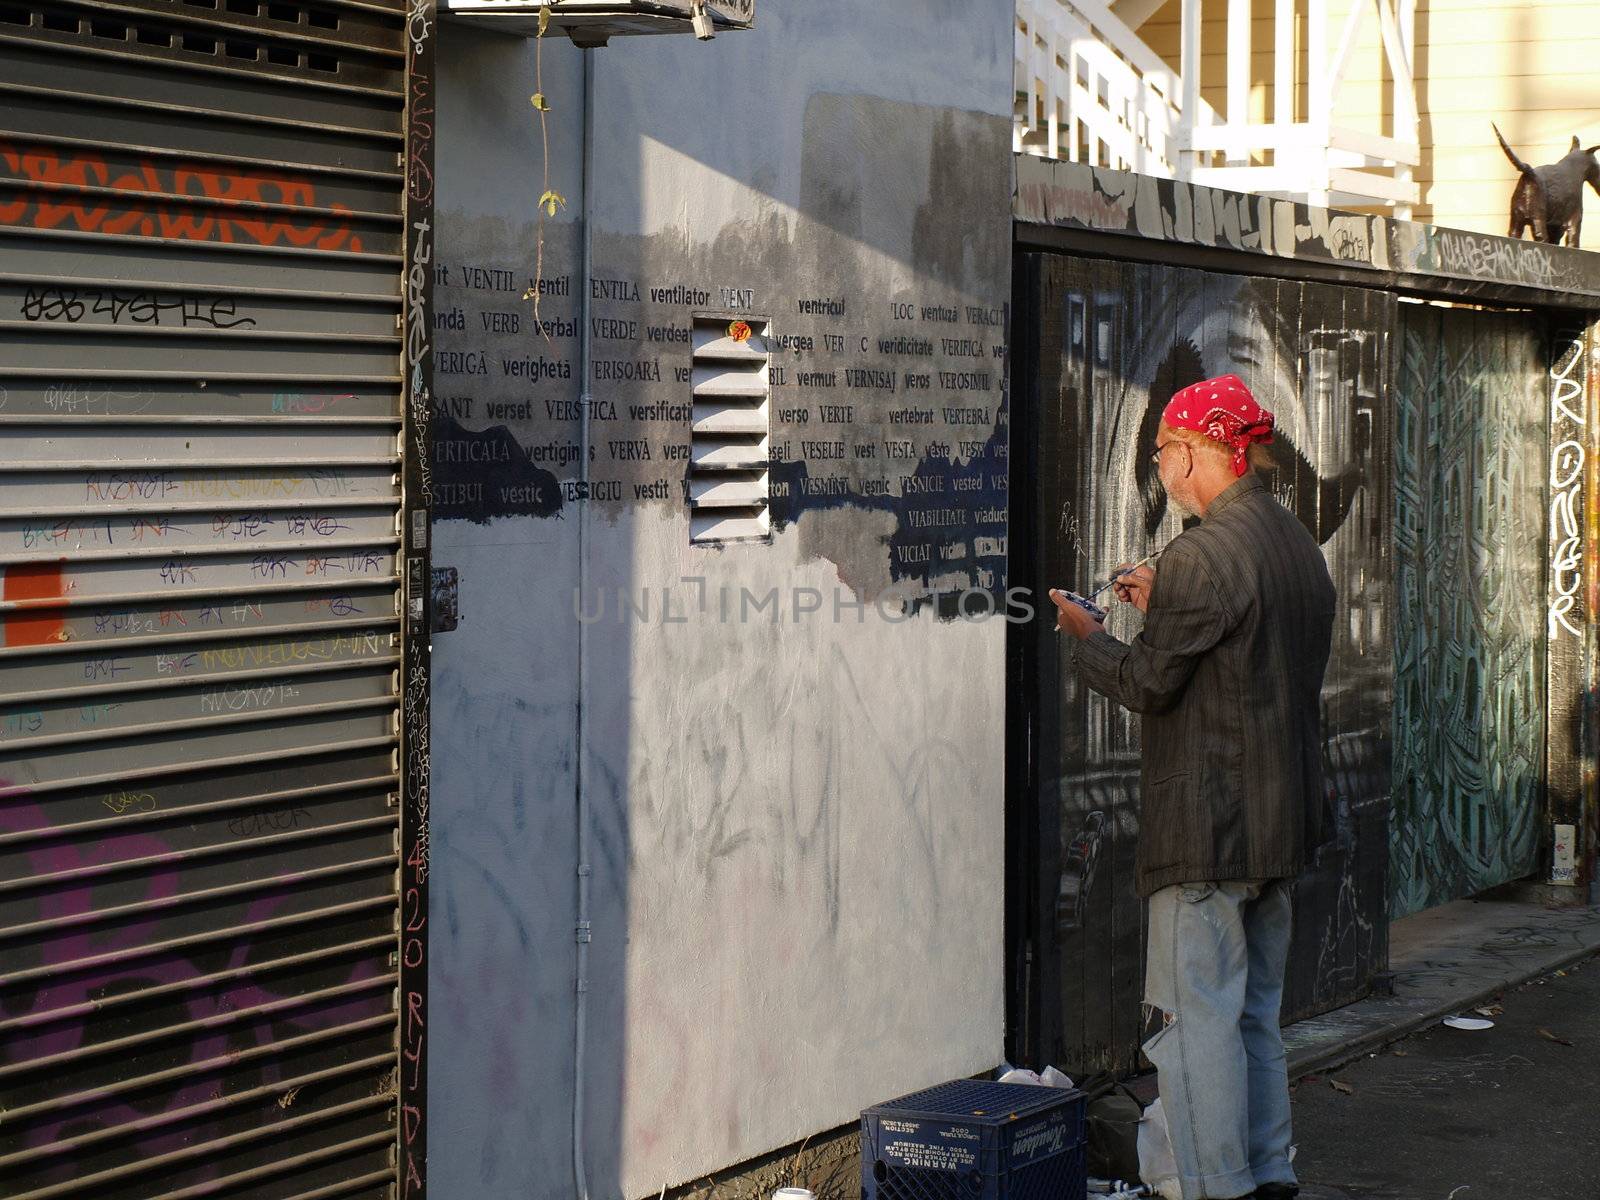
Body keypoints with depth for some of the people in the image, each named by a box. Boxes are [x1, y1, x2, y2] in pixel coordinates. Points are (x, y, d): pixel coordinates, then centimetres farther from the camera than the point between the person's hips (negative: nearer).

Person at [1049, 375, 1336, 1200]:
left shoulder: (1202, 555, -18)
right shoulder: (1298, 544, 11)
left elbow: (1145, 683, -13)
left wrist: (1082, 634, 5)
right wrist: (1163, 606, 20)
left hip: (1206, 824, -9)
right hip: (1281, 820, 9)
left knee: (1196, 1017, -4)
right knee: (1256, 1013, 17)